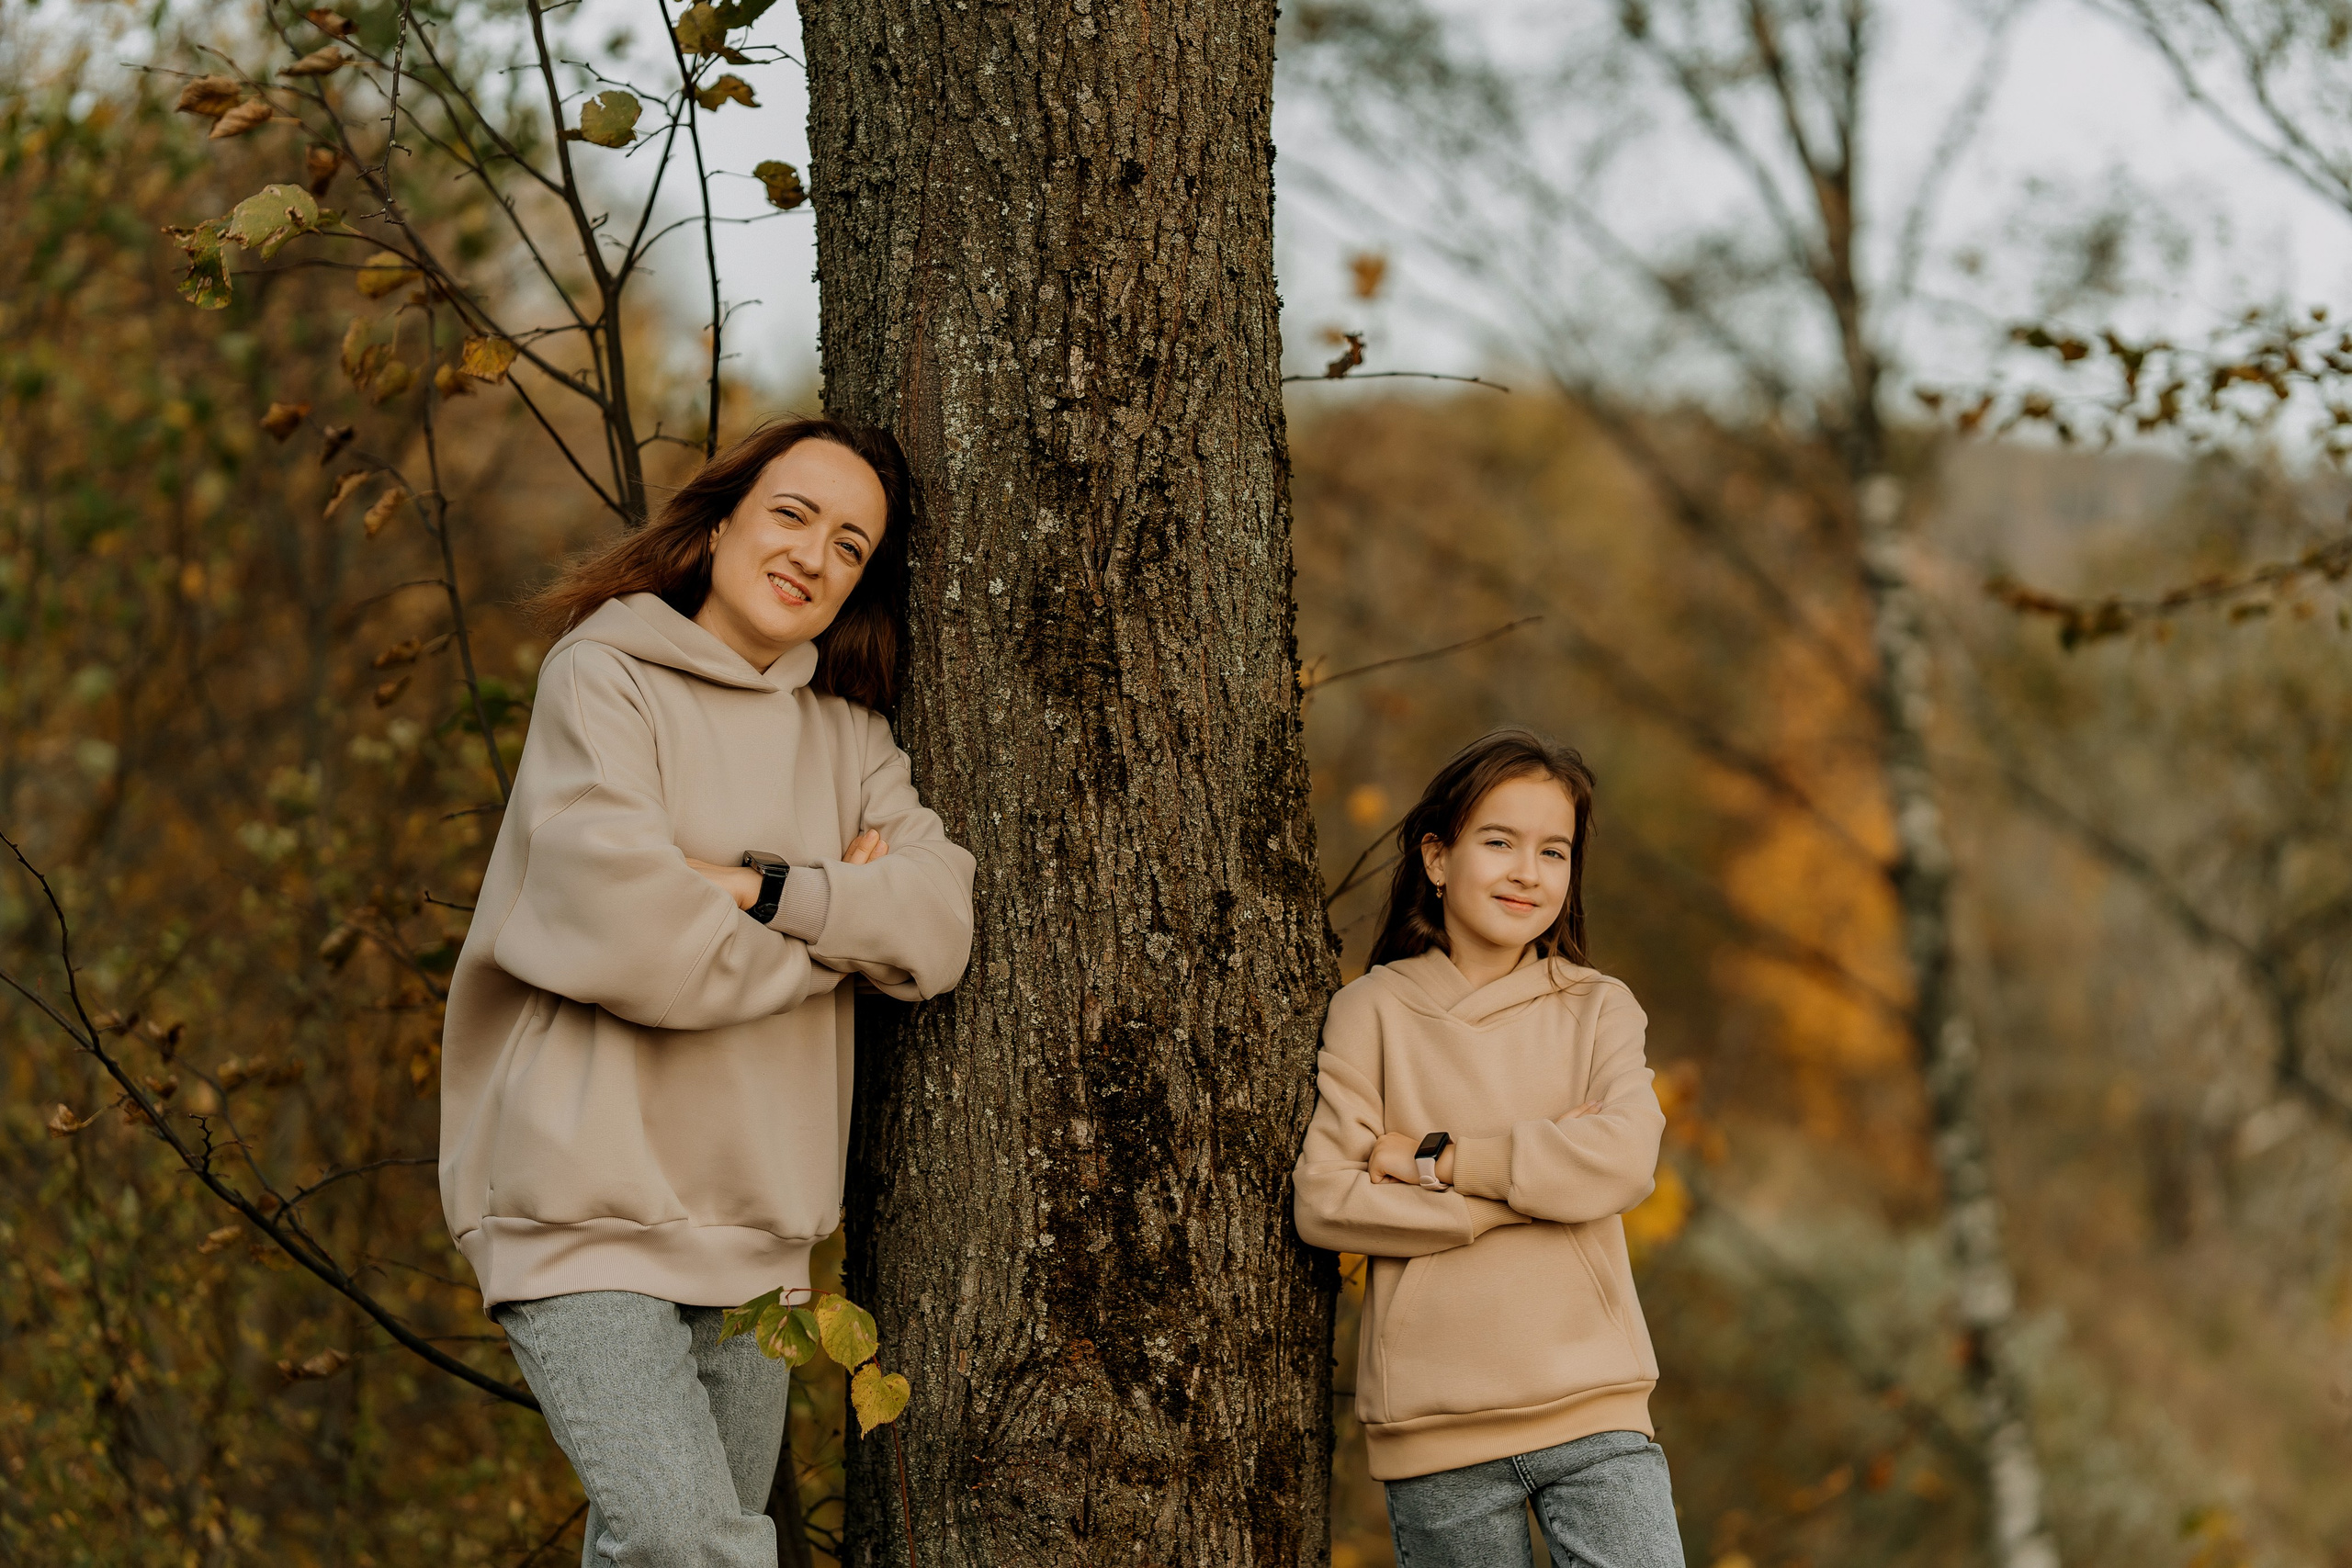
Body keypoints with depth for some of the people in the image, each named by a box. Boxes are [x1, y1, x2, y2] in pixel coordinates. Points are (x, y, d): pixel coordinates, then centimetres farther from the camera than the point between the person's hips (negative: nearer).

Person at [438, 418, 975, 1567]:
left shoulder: (851, 740, 16)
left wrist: (761, 889, -13)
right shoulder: (603, 678, -2)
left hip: (753, 1224, 6)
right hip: (591, 1202, -6)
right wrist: (842, 921, -4)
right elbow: (626, 932, -16)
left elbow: (939, 929, 0)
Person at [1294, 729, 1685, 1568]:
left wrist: (1436, 1158, -9)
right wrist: (1534, 1187, -9)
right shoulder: (1372, 1011, 4)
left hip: (1592, 1404, 1)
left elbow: (1622, 1161, -9)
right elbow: (1323, 1201, -7)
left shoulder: (1598, 1009, 9)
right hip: (1435, 1424, -1)